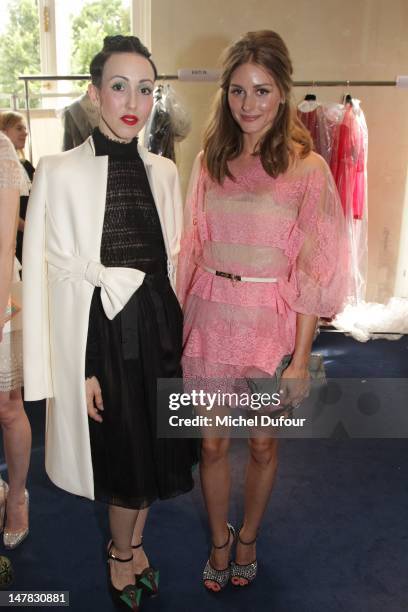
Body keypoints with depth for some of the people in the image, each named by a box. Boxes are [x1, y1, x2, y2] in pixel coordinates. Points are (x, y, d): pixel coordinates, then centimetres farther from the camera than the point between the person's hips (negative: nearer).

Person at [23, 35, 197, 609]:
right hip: (105, 332, -4)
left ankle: (131, 543, 44)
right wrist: (81, 369, -12)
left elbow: (172, 259, 11)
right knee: (125, 455, 10)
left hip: (160, 329, 5)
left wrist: (177, 332, 8)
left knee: (153, 449, 16)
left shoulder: (163, 171, 5)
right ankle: (123, 554, 40)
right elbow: (49, 278, -10)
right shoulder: (61, 172, -10)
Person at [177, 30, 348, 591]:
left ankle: (248, 539, 42)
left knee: (262, 443, 15)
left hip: (271, 321, -2)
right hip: (210, 317, 3)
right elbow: (194, 248, 9)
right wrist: (177, 324, 7)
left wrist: (301, 358, -10)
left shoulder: (307, 167, -8)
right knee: (213, 444, 12)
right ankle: (219, 541, 39)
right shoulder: (210, 161, 4)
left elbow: (313, 270, -9)